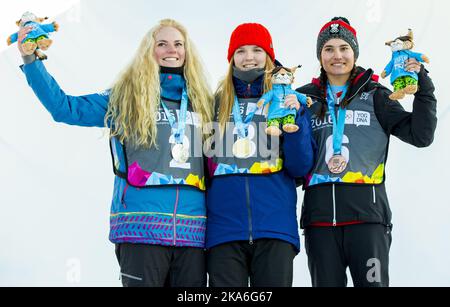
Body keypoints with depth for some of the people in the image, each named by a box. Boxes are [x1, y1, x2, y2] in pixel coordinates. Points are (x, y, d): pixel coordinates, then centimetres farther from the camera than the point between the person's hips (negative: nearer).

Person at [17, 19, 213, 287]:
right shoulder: (124, 98, 8)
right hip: (141, 226, -3)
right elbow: (64, 107, 5)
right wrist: (30, 59, 1)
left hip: (192, 230, 3)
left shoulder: (203, 102, 16)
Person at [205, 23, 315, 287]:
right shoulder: (216, 103, 11)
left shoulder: (287, 102, 9)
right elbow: (202, 164, 15)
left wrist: (295, 120, -9)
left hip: (275, 226, 0)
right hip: (224, 228, 1)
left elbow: (300, 168, 2)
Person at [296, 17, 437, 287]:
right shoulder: (306, 98, 13)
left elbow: (421, 135, 3)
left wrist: (423, 86, -5)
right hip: (319, 213, 2)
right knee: (326, 283, 7)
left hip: (366, 212, -1)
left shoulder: (375, 95, 10)